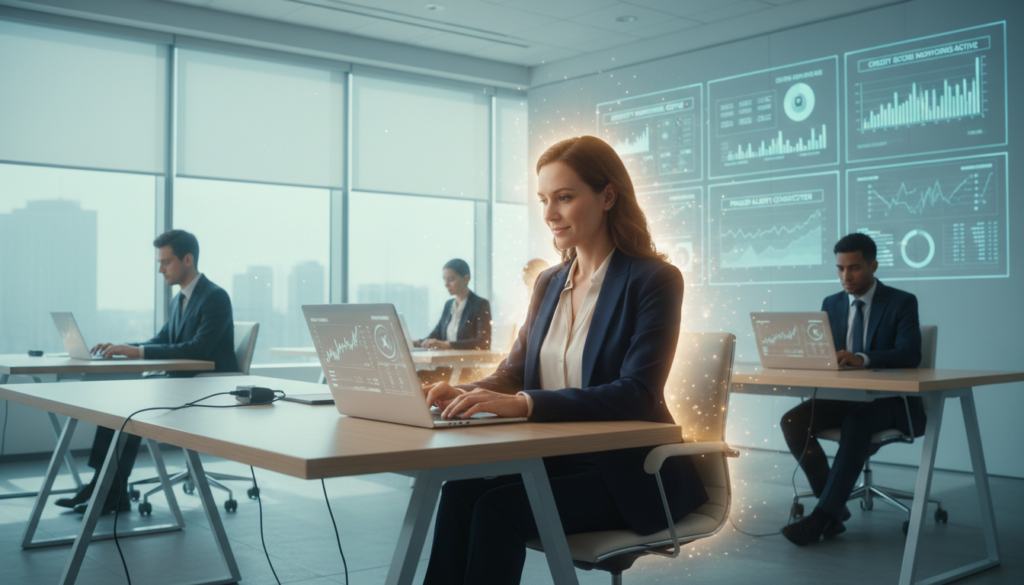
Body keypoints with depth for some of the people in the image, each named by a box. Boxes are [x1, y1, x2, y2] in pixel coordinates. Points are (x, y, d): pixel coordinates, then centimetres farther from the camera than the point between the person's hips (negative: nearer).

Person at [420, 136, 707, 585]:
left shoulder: (654, 279, -9)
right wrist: (465, 394, -13)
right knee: (460, 489, -22)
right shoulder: (550, 282, 13)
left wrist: (525, 404, -31)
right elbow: (515, 371, 12)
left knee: (497, 507, -26)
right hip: (559, 458, 6)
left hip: (629, 471, -5)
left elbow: (638, 395, -20)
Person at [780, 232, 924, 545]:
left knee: (856, 423, -37)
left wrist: (862, 359, -36)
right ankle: (835, 507, -14)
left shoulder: (902, 302, -3)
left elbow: (910, 354, -18)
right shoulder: (831, 304, 12)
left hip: (888, 400, -5)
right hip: (842, 396, 5)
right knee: (793, 421, -22)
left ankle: (821, 517, -35)